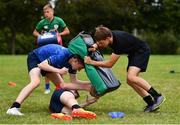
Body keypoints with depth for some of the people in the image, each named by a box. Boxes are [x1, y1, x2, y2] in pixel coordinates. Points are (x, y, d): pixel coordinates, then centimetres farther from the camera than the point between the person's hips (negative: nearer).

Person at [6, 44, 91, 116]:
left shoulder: (72, 60, -11)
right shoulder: (62, 55, -35)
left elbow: (74, 82, -3)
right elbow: (41, 65, -36)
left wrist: (89, 84, -14)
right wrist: (59, 71, -42)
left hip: (46, 62, 9)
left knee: (61, 84, 5)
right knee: (36, 82, -32)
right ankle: (13, 108, -40)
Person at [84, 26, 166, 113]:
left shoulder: (119, 42, -35)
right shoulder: (109, 35, -13)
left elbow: (110, 64, -30)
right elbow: (98, 44, 8)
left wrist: (92, 62, -28)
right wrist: (94, 46, -17)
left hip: (142, 51, -10)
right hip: (133, 53, 10)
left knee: (131, 77, -26)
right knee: (130, 81, 2)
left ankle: (158, 97, -19)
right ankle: (151, 103, 3)